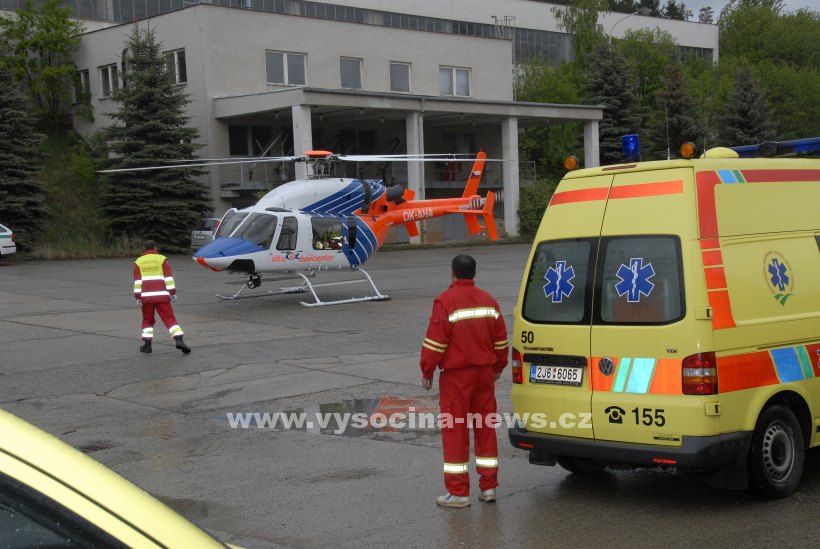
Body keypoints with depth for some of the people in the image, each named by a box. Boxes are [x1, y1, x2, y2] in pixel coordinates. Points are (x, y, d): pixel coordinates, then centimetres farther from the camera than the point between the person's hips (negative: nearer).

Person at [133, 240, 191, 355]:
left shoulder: (138, 261, 10)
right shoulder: (162, 259, 4)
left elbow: (137, 281, 5)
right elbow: (168, 277, -1)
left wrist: (138, 297, 6)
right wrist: (173, 292, 1)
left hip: (146, 296, 2)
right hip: (162, 295, -1)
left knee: (147, 320, 15)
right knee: (169, 318, -2)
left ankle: (147, 344, 9)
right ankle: (179, 340, -16)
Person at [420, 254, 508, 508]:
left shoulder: (445, 301, -12)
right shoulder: (489, 301, 7)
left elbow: (435, 342, -14)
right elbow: (501, 340, 13)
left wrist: (427, 372, -3)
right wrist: (497, 368, 26)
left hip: (456, 376, -6)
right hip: (484, 373, 6)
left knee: (455, 431, 1)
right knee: (486, 429, 13)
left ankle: (458, 492, 3)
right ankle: (489, 487, 17)